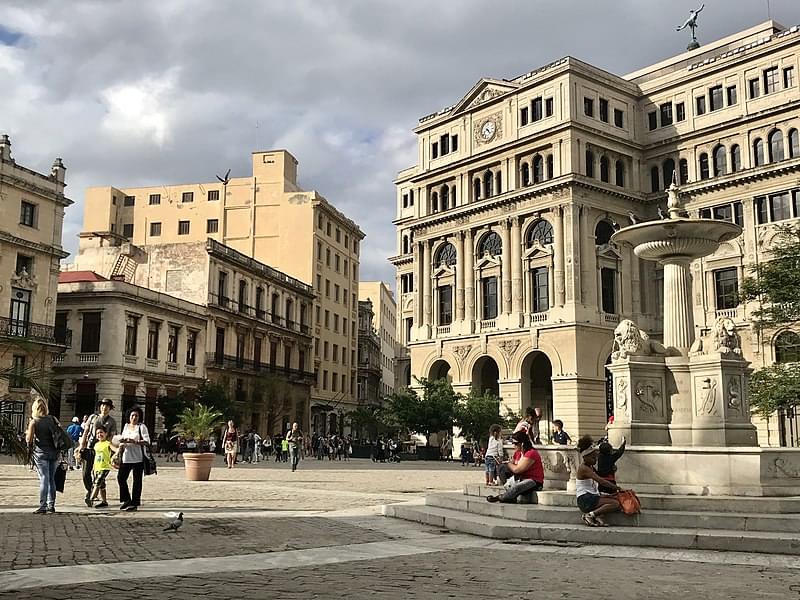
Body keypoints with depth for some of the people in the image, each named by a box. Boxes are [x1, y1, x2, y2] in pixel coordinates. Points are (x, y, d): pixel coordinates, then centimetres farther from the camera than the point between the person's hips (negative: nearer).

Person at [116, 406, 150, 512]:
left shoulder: (142, 426, -3)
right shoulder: (126, 426, 15)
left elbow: (147, 442, -12)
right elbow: (122, 438, 25)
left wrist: (134, 441, -23)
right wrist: (122, 440, 1)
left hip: (138, 458, -6)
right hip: (126, 457, 6)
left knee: (137, 481, -1)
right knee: (121, 478, 3)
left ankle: (134, 504, 5)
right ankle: (126, 500, 18)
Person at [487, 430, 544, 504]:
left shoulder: (531, 453, -20)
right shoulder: (517, 453, 7)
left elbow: (517, 469, -22)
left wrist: (509, 464, -4)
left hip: (534, 481, -9)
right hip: (521, 478, 9)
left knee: (517, 487, -39)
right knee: (502, 468, -3)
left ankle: (498, 498, -15)